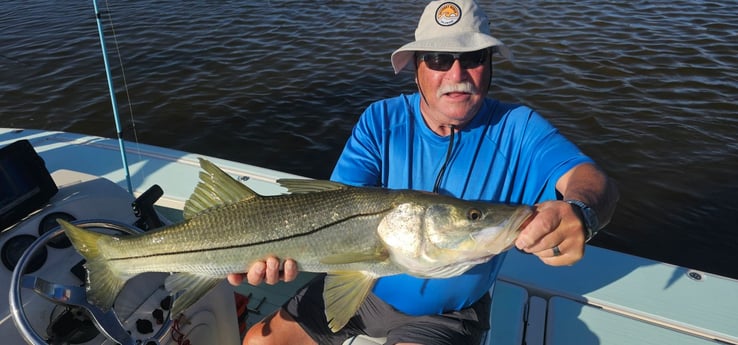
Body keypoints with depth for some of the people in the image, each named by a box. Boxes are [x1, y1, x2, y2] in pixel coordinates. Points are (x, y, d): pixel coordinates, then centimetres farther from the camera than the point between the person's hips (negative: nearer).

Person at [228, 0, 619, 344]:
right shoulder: (381, 120, -10)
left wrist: (579, 213, -51)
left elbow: (593, 181, -26)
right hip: (364, 286, 3)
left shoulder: (517, 129, -13)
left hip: (447, 313, -1)